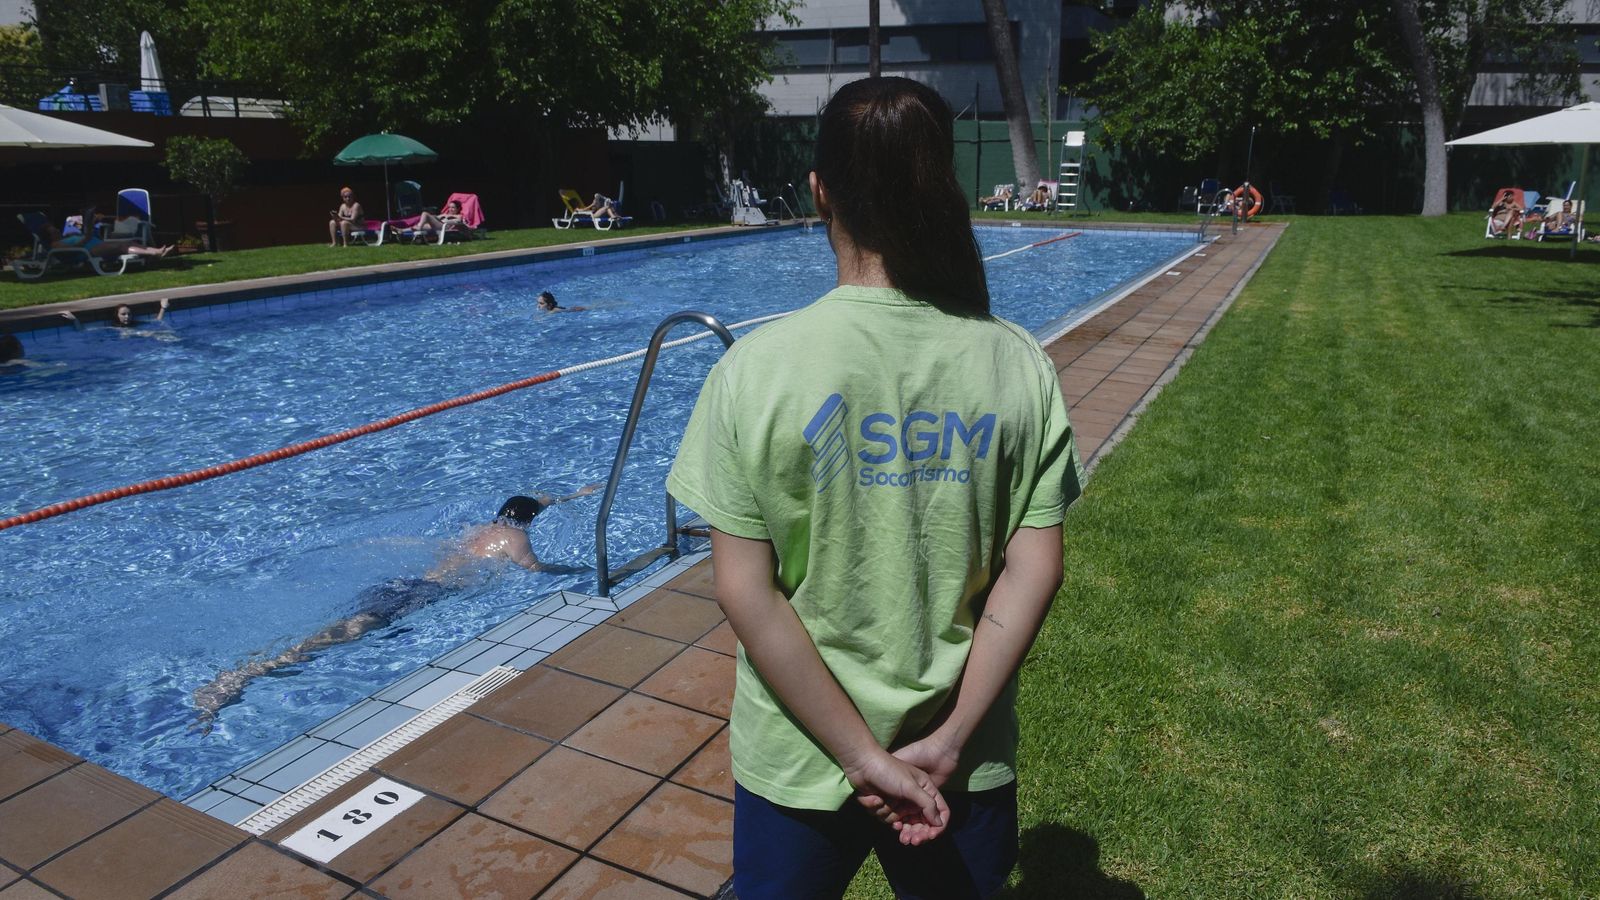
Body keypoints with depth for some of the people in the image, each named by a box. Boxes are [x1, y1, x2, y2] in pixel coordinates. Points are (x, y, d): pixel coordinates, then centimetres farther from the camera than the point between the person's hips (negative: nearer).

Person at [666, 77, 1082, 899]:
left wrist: (864, 759, -11)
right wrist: (947, 741, -7)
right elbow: (1034, 571, -10)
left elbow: (745, 593, -17)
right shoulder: (1018, 364, -10)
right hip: (966, 766, 2)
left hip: (797, 761, -1)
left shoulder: (754, 368, -16)